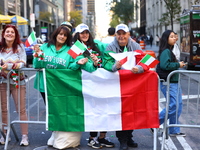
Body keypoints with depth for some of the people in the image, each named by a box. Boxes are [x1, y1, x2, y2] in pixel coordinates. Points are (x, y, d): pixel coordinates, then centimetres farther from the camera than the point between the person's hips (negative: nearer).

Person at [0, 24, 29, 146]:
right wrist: (12, 61, -15)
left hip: (17, 81, -2)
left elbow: (23, 63, -8)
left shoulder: (20, 47, 1)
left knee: (21, 109, -3)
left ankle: (25, 136, 2)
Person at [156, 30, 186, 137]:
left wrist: (178, 64, 6)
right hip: (167, 83, -10)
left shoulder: (169, 51, 18)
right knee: (173, 106, -12)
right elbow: (164, 65, -26)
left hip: (174, 82, 10)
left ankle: (174, 130, 14)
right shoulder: (165, 51, -14)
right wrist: (178, 65, -16)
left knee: (178, 105, 9)